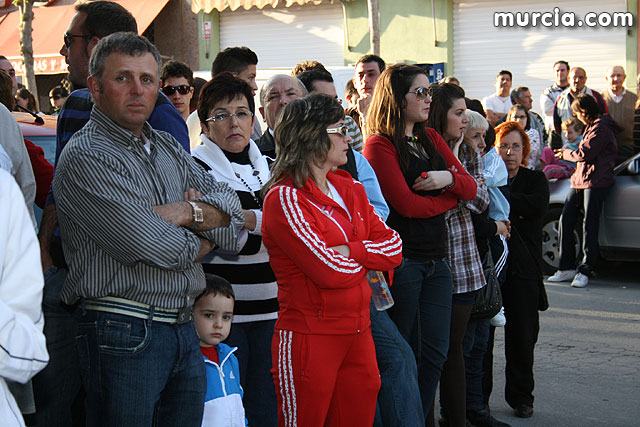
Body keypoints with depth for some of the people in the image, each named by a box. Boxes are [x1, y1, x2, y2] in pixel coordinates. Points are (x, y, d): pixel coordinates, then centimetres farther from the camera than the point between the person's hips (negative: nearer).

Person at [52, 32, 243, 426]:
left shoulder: (167, 146, 15)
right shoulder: (85, 157, -11)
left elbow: (232, 205, 9)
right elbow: (149, 244, -20)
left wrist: (188, 212, -11)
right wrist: (202, 241, -1)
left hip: (185, 327, 7)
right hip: (123, 332, -7)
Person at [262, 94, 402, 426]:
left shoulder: (349, 188, 13)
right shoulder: (285, 197, -11)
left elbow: (394, 247, 5)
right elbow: (329, 271, -19)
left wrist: (350, 251, -12)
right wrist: (368, 257, 1)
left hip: (358, 333, 7)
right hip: (309, 335, -7)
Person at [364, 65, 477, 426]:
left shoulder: (432, 139, 15)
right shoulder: (380, 145, -7)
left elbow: (470, 188, 11)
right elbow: (408, 204, -16)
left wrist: (448, 178, -11)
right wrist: (450, 198, -2)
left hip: (437, 258, 7)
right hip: (403, 259, -7)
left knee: (436, 350, 8)